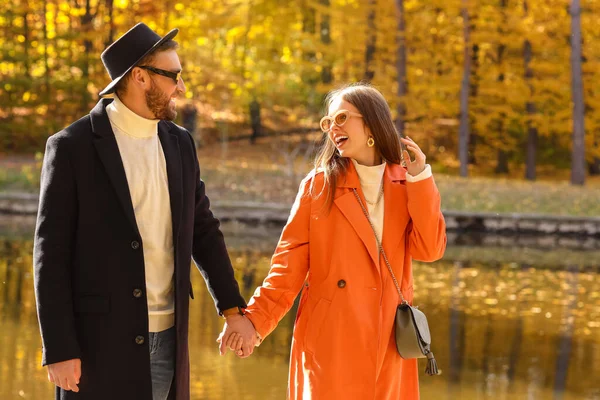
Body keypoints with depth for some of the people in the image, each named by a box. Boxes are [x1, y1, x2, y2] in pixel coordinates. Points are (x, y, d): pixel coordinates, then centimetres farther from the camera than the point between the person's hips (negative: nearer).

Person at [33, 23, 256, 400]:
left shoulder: (180, 144, 9)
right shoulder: (72, 146, -8)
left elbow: (203, 230, 18)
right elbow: (51, 253, -9)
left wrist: (232, 308, 11)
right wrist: (59, 350, -13)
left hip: (166, 341, 5)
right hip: (100, 341, -5)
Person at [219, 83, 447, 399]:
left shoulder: (407, 186, 8)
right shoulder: (318, 186, 1)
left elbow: (429, 249, -4)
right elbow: (290, 263, -3)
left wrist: (420, 178, -7)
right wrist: (256, 318, -14)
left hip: (388, 341, 3)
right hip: (330, 339, -3)